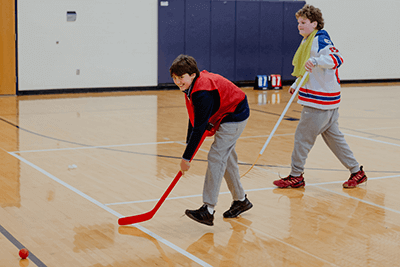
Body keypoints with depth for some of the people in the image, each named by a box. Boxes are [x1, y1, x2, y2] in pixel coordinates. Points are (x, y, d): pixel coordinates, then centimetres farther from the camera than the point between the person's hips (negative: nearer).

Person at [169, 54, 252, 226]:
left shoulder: (203, 93, -32)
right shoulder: (192, 86, -2)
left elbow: (199, 128, -31)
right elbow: (194, 118, 8)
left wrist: (186, 157, -26)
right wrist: (189, 142, 3)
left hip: (235, 117, -11)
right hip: (226, 116, 11)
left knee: (215, 157, -15)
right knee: (226, 158, 18)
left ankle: (208, 210, -16)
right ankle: (241, 200, 33)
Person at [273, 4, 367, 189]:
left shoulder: (319, 39, -15)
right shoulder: (307, 42, 16)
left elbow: (336, 58, -31)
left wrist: (316, 60, -45)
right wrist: (296, 85, 28)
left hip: (320, 101, -10)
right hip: (327, 100, 10)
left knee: (302, 137, -2)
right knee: (333, 137, 15)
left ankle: (296, 176, 9)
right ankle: (356, 171, 22)